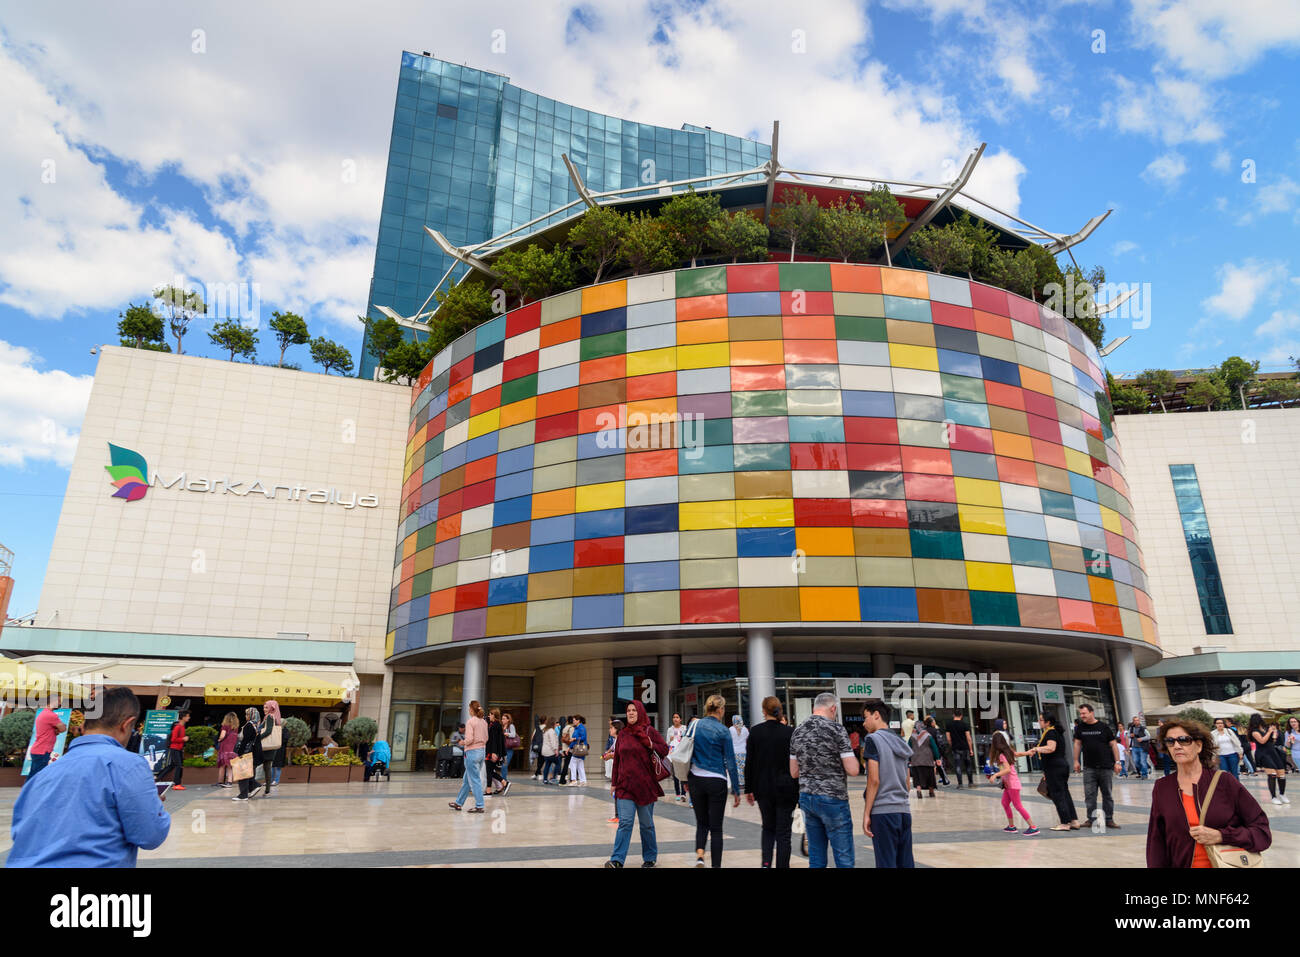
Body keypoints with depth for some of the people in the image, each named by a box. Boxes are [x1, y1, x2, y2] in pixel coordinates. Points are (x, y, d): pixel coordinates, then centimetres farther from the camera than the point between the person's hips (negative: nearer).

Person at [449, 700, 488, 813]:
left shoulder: (470, 721, -14)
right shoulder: (484, 722, 8)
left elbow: (469, 739, -20)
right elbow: (486, 738, 12)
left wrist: (464, 743, -1)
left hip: (472, 752, -8)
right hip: (482, 751, 8)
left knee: (475, 780, -1)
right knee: (467, 779, 18)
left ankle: (479, 806, 1)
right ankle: (459, 803, 29)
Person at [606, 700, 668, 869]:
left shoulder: (649, 731, -1)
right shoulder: (622, 734, 9)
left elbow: (665, 749, -1)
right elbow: (617, 759, 14)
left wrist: (651, 745, -19)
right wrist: (614, 782, 13)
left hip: (645, 785, -2)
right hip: (625, 785, 2)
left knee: (646, 824, 9)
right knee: (624, 822, -6)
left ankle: (649, 858, 23)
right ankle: (617, 860, -6)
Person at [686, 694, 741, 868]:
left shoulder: (694, 726, 3)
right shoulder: (723, 731, -9)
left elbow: (687, 754, 8)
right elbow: (730, 762, -6)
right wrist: (736, 790, 0)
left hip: (696, 780, 4)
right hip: (716, 782, -3)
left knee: (702, 823, 17)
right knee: (716, 827, 7)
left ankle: (699, 854, -4)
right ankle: (716, 864, 8)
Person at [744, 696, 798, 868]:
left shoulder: (755, 731, -5)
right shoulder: (790, 732, -7)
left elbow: (750, 763, -2)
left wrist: (748, 789, 6)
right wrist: (799, 790, 4)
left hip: (763, 788, 1)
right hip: (786, 789, -1)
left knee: (768, 828, 19)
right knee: (783, 833, 7)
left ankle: (766, 862, 1)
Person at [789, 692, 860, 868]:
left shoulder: (797, 731, 8)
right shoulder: (836, 729, -10)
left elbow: (794, 772, 12)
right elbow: (853, 770, -14)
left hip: (806, 798, 6)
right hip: (832, 798, -6)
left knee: (816, 860, 12)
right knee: (844, 859, 2)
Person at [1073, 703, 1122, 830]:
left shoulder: (1104, 726, -3)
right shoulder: (1080, 727, 5)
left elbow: (1113, 744, 0)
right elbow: (1077, 743, 11)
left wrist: (1117, 762, -4)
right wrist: (1076, 761, 7)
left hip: (1105, 766, -2)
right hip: (1089, 767, 2)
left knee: (1107, 794, 7)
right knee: (1089, 794, 0)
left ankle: (1109, 819, 16)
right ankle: (1091, 819, 7)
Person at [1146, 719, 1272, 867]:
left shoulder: (1225, 781, -9)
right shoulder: (1161, 789, -4)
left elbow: (1263, 833, -9)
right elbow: (1156, 842, 0)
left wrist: (1220, 836, -20)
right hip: (1181, 863, 2)